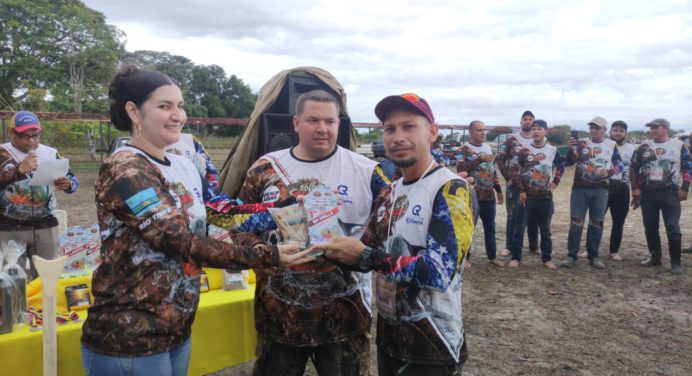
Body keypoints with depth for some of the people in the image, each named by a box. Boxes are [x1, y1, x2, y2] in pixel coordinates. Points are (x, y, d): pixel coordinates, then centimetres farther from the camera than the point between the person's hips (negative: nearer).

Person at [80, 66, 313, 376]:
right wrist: (266, 256, -24)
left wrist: (252, 243, -6)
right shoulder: (124, 170, -18)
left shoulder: (185, 167, 7)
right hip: (128, 340, -7)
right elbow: (182, 242, -25)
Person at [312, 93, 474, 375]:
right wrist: (332, 247, -10)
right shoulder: (389, 193, 7)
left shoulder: (451, 190, -16)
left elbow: (439, 271, -25)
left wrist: (366, 256, -22)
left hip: (431, 345, -7)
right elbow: (366, 253, 9)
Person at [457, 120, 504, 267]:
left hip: (489, 196, 6)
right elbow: (461, 169, -24)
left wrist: (499, 190, 21)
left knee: (490, 227, 13)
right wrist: (480, 159, -27)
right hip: (472, 196, -6)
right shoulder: (464, 149, -7)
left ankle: (492, 256, 24)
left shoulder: (488, 147, 14)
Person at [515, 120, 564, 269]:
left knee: (545, 230, 11)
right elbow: (517, 172, -3)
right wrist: (521, 191, -9)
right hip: (526, 196, -2)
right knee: (520, 228, 0)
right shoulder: (525, 150, -3)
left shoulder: (553, 150, 4)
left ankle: (547, 258, 22)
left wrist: (555, 182, 9)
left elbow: (561, 166, 20)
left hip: (545, 197, 2)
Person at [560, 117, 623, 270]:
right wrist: (571, 149, -23)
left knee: (597, 223, 7)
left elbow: (619, 165, 10)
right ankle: (571, 256, 3)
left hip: (600, 190, 1)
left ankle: (593, 257, 17)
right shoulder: (581, 143, 3)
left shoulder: (611, 145, 7)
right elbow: (569, 162, -6)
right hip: (580, 188, -1)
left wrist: (609, 172, -10)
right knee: (576, 222, -3)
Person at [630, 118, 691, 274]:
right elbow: (634, 168, 10)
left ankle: (676, 262, 2)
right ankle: (654, 257, 22)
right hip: (647, 193, 3)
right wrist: (635, 188, 1)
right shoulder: (644, 147, 10)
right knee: (650, 227, 8)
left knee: (673, 228, -6)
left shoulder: (679, 146, 4)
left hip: (670, 192, -3)